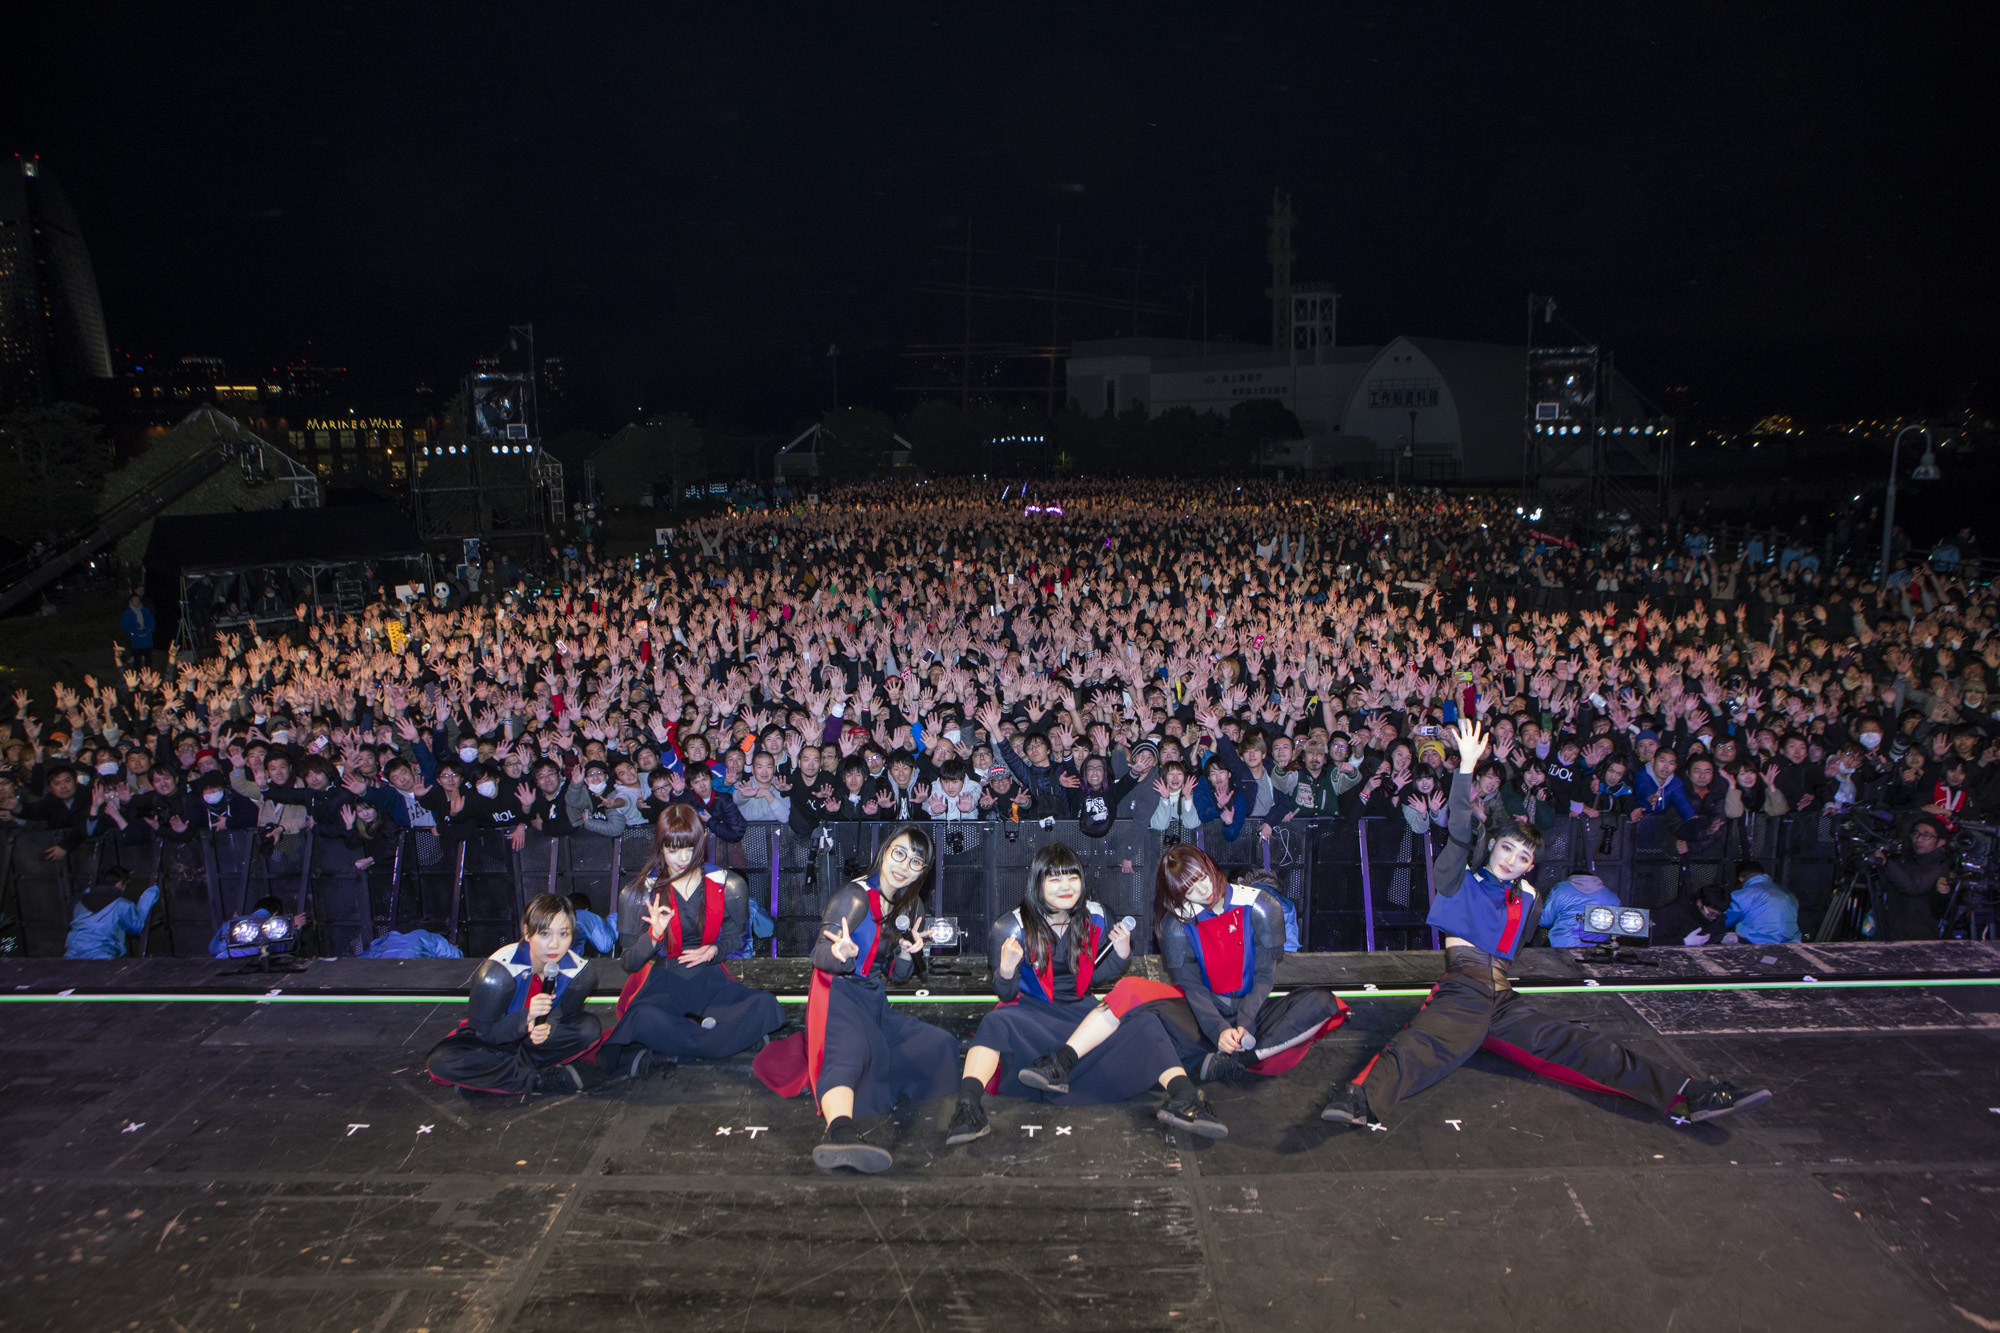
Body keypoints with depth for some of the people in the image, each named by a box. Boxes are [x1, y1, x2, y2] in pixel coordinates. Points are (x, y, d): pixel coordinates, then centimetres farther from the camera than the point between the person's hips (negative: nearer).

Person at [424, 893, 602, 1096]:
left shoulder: (579, 970, -19)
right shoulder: (498, 969, -26)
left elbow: (563, 1016, -7)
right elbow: (483, 1030, -21)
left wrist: (547, 1028, -33)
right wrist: (526, 1017, -40)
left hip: (535, 1040, 2)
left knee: (589, 1028, -27)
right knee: (441, 1063, -31)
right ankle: (541, 1079, -28)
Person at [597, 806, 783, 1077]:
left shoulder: (727, 886, 2)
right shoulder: (640, 892, 0)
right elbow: (629, 962, 0)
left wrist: (714, 949, -8)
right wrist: (654, 935, -21)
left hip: (709, 978, 2)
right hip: (660, 981, -2)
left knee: (765, 1005, -30)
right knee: (644, 1017, -40)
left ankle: (658, 1048, -26)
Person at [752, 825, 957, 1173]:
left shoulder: (912, 908, 13)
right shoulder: (854, 896, -8)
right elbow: (820, 956, -17)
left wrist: (907, 954, -7)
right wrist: (840, 953, -41)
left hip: (876, 1002, 8)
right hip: (839, 993, -8)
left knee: (940, 1045, -11)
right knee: (851, 1048, -40)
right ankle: (840, 1131, -67)